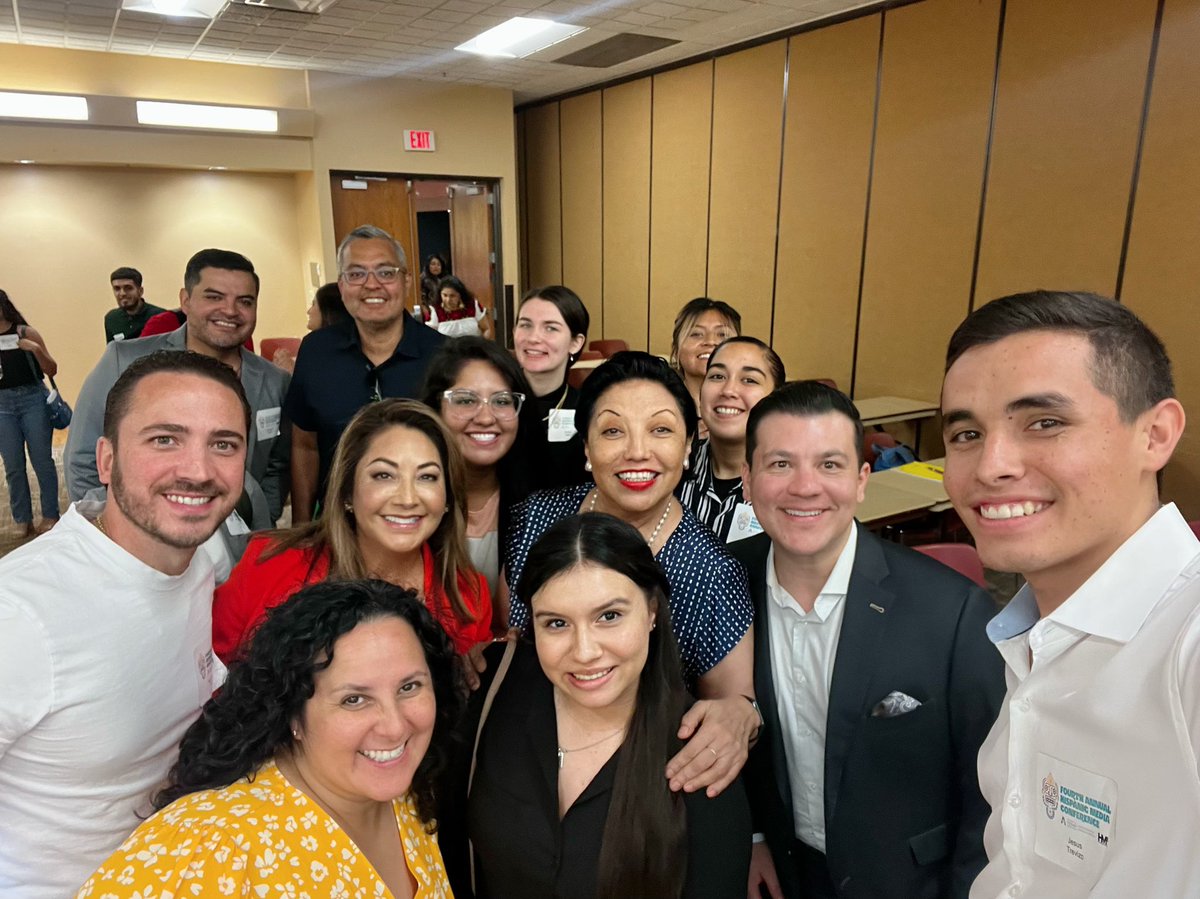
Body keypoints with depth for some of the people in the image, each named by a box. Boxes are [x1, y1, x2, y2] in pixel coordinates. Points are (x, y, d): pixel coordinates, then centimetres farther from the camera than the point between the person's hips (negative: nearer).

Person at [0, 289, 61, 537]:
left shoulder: (25, 333, 0)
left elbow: (52, 370, -2)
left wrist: (36, 349, -17)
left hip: (32, 399, -3)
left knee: (42, 460, 2)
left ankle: (50, 516, 12)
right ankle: (23, 520, 16)